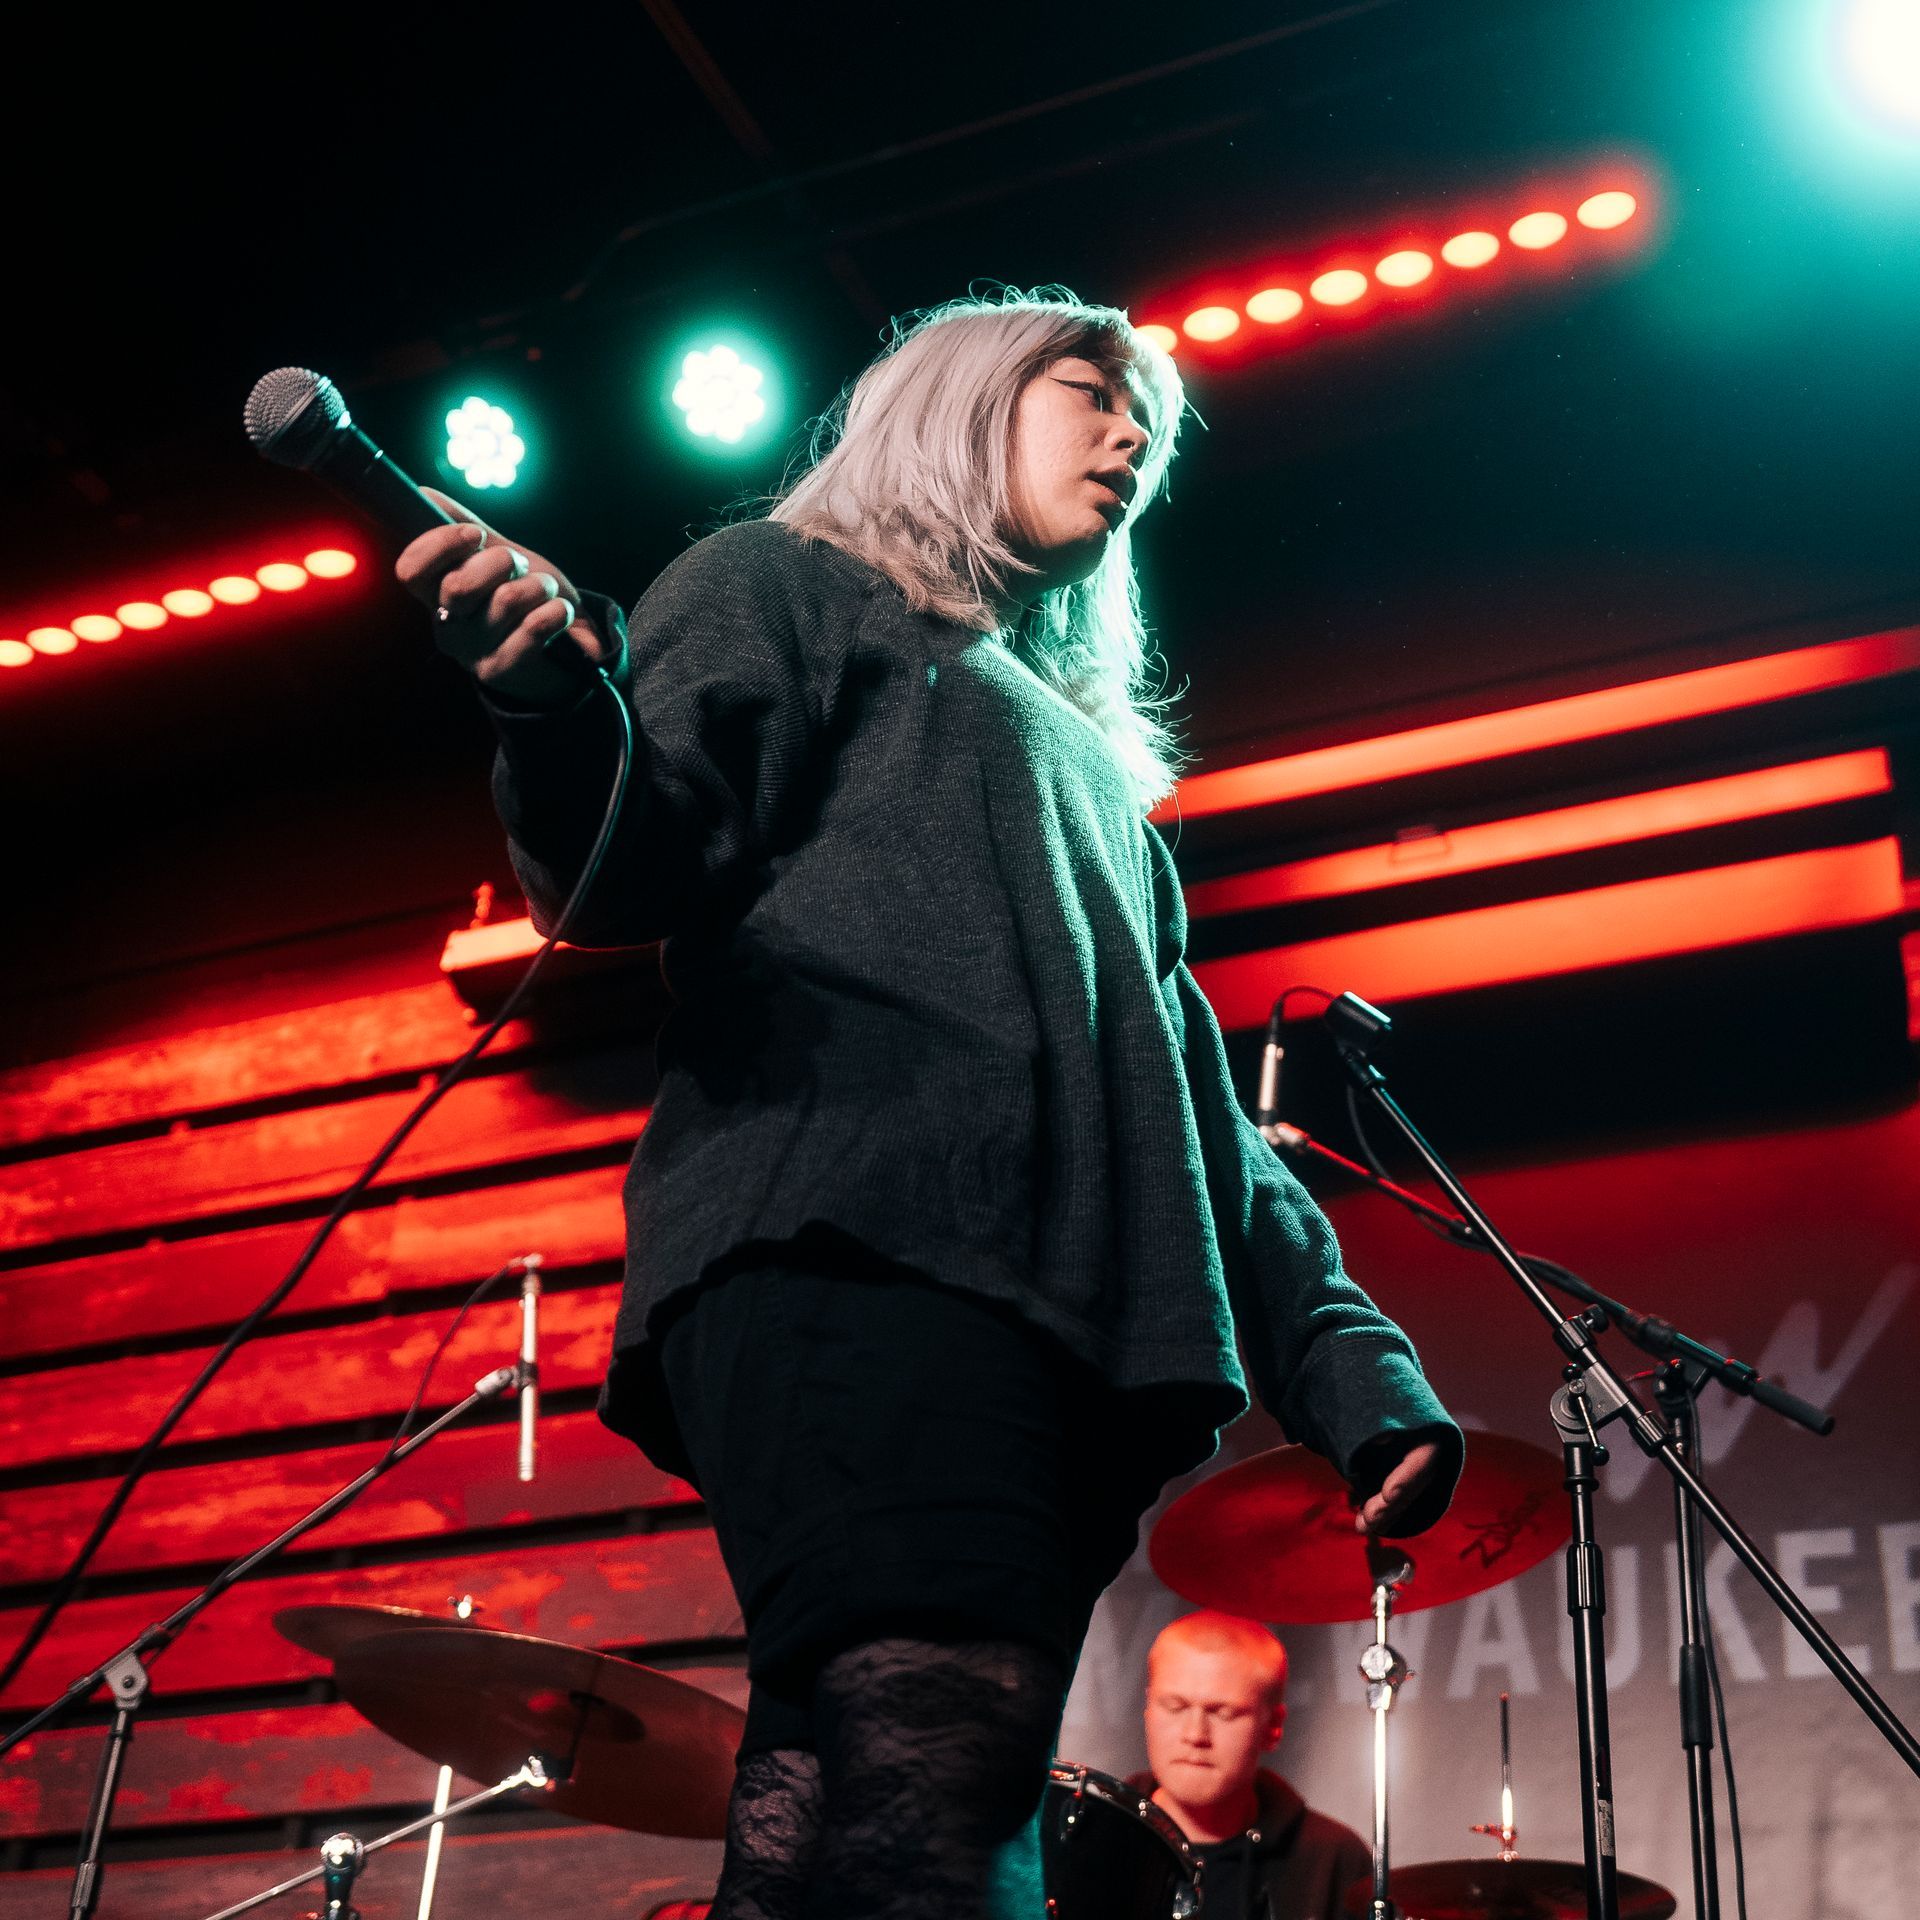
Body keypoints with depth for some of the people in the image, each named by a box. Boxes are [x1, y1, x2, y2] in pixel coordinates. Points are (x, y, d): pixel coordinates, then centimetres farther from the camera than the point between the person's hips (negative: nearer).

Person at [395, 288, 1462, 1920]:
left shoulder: (1092, 761, 38)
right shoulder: (790, 586, 19)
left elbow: (1195, 1096, 31)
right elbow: (640, 871, 0)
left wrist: (1346, 1359, 18)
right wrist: (555, 714, -23)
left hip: (1078, 1318, 7)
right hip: (854, 1252, -6)